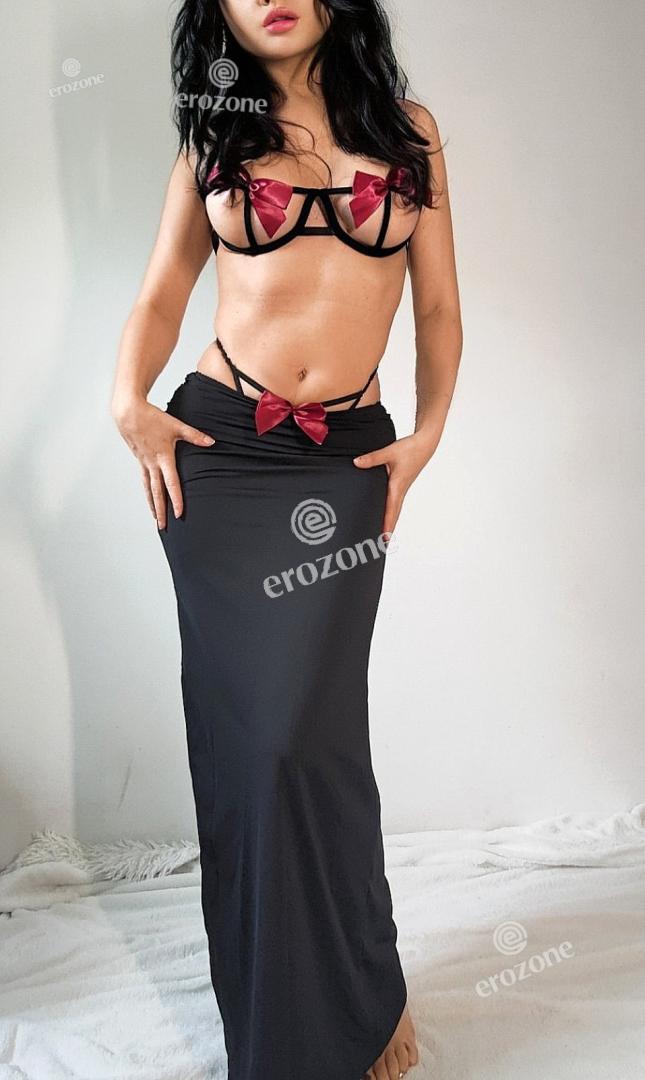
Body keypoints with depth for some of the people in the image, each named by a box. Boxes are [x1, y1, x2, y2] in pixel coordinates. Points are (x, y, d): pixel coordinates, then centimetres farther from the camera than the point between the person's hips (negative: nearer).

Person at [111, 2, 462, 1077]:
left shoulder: (409, 128, 11)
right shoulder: (213, 139, 12)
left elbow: (439, 307, 10)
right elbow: (161, 295, 12)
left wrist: (426, 434, -2)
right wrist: (130, 399, -6)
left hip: (346, 464, 0)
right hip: (216, 451, 1)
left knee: (309, 733, -6)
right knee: (246, 729, 2)